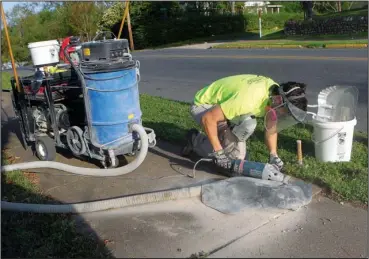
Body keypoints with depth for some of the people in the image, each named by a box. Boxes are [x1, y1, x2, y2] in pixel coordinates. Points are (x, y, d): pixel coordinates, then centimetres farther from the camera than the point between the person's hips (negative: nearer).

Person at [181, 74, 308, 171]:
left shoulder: (276, 93, -14)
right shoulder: (249, 100, -39)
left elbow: (271, 128, -1)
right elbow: (208, 119, -34)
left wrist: (273, 155, -15)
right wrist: (218, 153, -31)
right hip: (203, 105, -7)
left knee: (239, 157, -2)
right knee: (248, 124, -29)